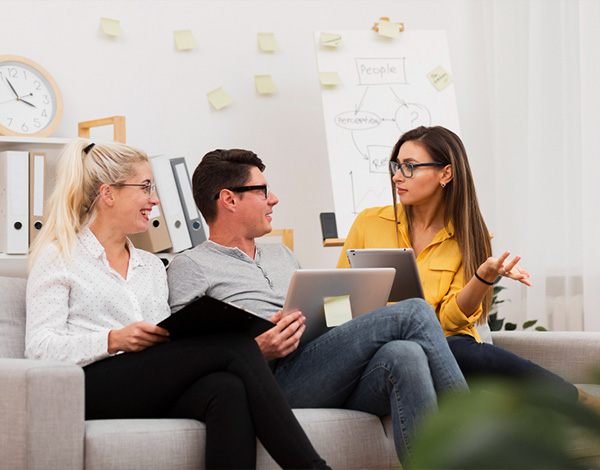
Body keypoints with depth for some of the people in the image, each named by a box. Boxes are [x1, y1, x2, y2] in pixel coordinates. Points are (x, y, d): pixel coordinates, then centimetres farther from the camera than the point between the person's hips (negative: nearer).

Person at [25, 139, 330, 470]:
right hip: (94, 389, -5)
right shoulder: (59, 257, 10)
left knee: (227, 389, -33)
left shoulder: (152, 266, 28)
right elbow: (40, 347, -2)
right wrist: (114, 340, -16)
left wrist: (180, 333, -3)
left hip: (153, 396, 5)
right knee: (235, 345, -24)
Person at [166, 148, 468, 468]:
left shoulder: (282, 255, 32)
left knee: (404, 354, -30)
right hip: (275, 381, -6)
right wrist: (257, 351, -18)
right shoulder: (189, 267, 8)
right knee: (414, 312, -19)